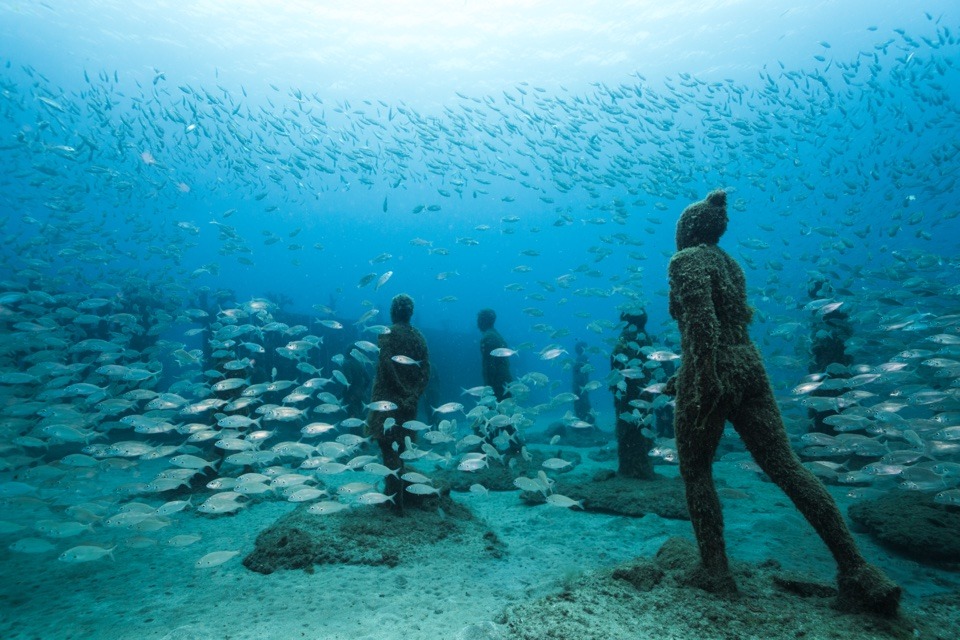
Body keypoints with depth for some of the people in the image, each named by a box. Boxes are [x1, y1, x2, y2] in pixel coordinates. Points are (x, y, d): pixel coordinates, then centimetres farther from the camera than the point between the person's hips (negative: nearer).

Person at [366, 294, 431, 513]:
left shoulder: (387, 333, -6)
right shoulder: (419, 337, 8)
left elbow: (387, 366, -20)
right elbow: (426, 372, -1)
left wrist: (403, 393, -16)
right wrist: (413, 396, -6)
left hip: (387, 400, -5)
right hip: (408, 401, 5)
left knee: (390, 448, -1)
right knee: (400, 446, 18)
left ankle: (397, 500, -1)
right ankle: (394, 490, 28)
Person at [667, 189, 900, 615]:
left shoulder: (686, 259, -5)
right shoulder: (728, 263, 20)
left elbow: (701, 315, -22)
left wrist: (705, 373, -27)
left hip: (712, 372, -7)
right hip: (749, 366, 8)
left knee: (695, 471, 7)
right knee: (786, 467, 5)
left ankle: (714, 570, 9)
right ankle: (857, 571, 2)